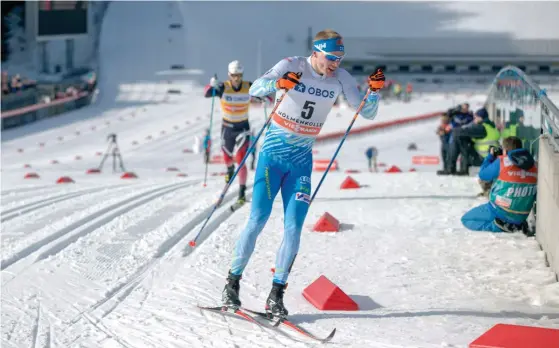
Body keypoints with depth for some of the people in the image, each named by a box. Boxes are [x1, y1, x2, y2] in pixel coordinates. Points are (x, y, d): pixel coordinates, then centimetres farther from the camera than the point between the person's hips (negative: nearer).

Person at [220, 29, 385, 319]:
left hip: (302, 160, 3)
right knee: (257, 221, -5)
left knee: (293, 228, -4)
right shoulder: (291, 66, -13)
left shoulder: (340, 78, -3)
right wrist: (277, 83, -45)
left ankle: (276, 295, 4)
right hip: (273, 153, -3)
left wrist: (374, 90, -22)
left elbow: (366, 113, -1)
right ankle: (232, 282, 11)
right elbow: (255, 89, -24)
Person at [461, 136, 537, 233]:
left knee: (466, 219, 10)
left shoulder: (501, 162, -15)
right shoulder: (533, 166, -2)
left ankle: (501, 226, -8)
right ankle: (517, 225, 7)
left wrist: (490, 156, 15)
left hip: (500, 213, -6)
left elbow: (483, 175, 2)